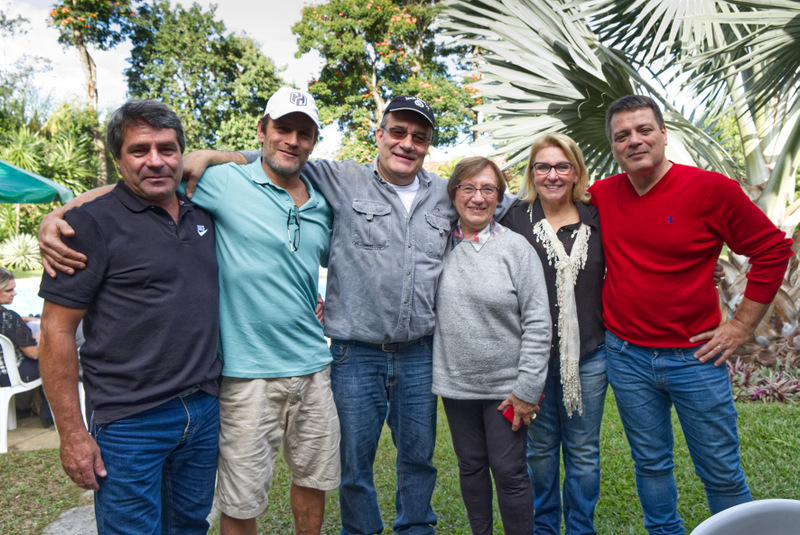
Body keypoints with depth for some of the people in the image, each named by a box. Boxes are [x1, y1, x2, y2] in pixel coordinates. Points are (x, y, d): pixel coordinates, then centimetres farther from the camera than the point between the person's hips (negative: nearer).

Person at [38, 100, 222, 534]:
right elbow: (56, 331, -10)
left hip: (206, 412, 6)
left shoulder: (202, 216, 7)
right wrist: (71, 433, -12)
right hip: (131, 422, -5)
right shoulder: (91, 222, -9)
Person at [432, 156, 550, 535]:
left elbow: (538, 323, -9)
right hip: (455, 382, 3)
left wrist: (527, 390, -11)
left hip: (506, 385, -3)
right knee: (471, 466, 16)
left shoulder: (516, 248, -8)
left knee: (509, 471, 5)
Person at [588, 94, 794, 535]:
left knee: (721, 472, 11)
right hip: (626, 357, 3)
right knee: (650, 465, 17)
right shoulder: (601, 195, 0)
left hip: (695, 356, -2)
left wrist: (742, 325, -5)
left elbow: (773, 249, -4)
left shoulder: (711, 189, -11)